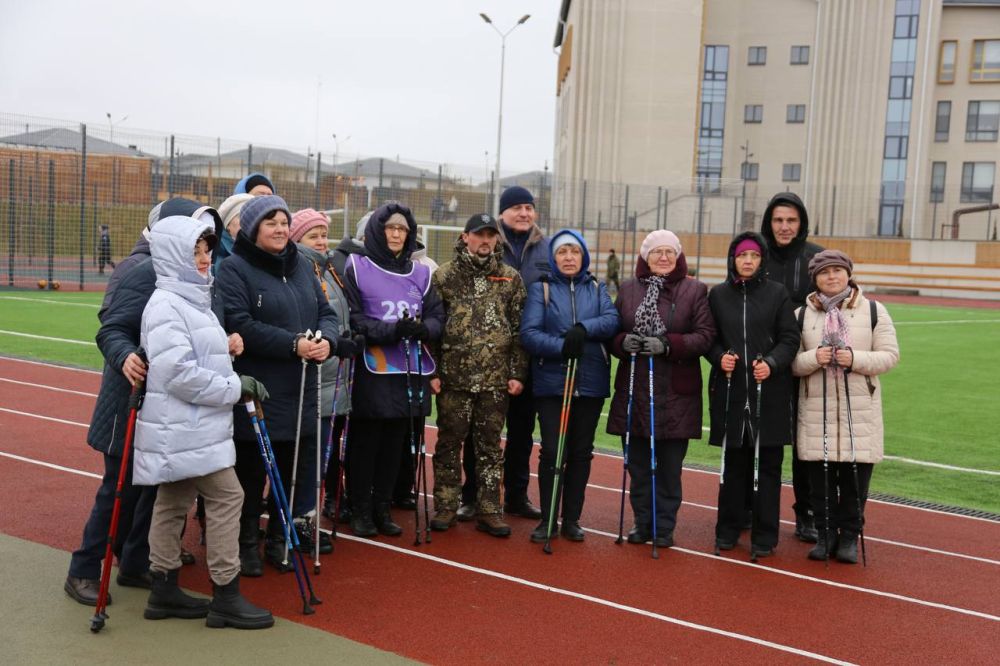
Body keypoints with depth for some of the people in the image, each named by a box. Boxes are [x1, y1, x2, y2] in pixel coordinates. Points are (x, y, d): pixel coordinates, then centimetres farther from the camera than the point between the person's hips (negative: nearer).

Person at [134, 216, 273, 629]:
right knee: (227, 497, -7)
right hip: (183, 428, -10)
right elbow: (179, 373, -22)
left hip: (192, 426, 10)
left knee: (173, 503, 14)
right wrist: (236, 389, -15)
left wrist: (238, 382, 8)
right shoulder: (166, 306, -15)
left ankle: (164, 591, 24)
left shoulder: (192, 299, 15)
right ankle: (225, 597, 1)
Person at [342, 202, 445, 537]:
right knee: (364, 443, 3)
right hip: (370, 371, -4)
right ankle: (361, 511, 17)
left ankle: (382, 508, 23)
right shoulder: (356, 268, -1)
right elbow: (352, 318, -9)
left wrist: (421, 328, -14)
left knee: (393, 444, 10)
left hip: (409, 372, 4)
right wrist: (392, 330, -22)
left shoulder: (420, 273, 13)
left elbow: (438, 316, 8)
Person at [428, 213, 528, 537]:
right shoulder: (444, 276, 2)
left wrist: (517, 373, 0)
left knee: (490, 446, 8)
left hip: (496, 380, 1)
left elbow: (520, 329, 5)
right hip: (454, 377, -1)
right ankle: (445, 507, 19)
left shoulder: (511, 278, 6)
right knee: (449, 443, 7)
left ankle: (489, 511, 16)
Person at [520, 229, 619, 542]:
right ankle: (548, 519, 11)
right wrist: (562, 347, -24)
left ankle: (572, 519, 21)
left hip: (591, 383, 3)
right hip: (552, 382, -2)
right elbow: (529, 333, -9)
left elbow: (612, 320, -6)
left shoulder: (596, 288, 11)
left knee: (581, 452, 9)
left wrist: (584, 329, -23)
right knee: (552, 452, -3)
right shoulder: (541, 288, 3)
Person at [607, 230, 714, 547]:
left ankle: (664, 526, 17)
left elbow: (705, 336, -4)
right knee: (638, 462, 8)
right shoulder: (628, 289, 10)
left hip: (676, 393, -2)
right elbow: (612, 331, 11)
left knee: (669, 465, 4)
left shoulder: (695, 290, 3)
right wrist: (623, 342, -12)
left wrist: (668, 344, -17)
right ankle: (642, 521, 22)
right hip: (633, 389, 2)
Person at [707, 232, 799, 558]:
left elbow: (790, 338, 1)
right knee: (733, 462, 8)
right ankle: (728, 528, 21)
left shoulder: (777, 293, 2)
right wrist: (719, 357, -9)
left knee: (767, 464, 4)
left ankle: (765, 535, 14)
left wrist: (772, 363, -16)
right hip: (730, 388, 1)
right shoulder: (718, 295, 7)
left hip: (770, 389, -1)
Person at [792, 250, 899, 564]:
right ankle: (826, 533, 21)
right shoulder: (802, 314, 6)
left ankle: (849, 535, 20)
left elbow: (890, 354, 1)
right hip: (816, 409, 1)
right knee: (820, 476, 5)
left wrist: (856, 358, -15)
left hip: (860, 410, -1)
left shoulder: (874, 311, 4)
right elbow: (791, 361, 3)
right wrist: (814, 358, -17)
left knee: (855, 475, 4)